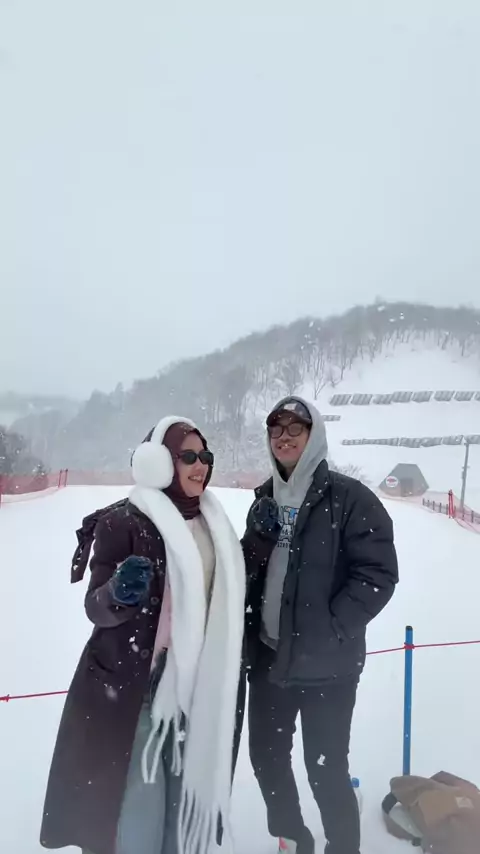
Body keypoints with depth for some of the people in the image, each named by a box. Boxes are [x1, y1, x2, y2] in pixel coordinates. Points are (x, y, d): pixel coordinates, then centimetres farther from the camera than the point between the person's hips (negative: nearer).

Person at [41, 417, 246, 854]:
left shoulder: (213, 523, 6)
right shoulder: (123, 522, -11)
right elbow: (96, 607, -10)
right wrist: (119, 593, -32)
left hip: (198, 687, 6)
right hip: (133, 688, -5)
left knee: (191, 803, 16)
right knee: (136, 805, -2)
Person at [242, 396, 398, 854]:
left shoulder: (348, 497, -12)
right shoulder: (265, 500, 7)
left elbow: (378, 573, -15)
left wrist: (330, 629, -17)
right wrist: (258, 540, -9)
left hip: (325, 663, -6)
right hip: (268, 656, 6)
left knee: (325, 768, 5)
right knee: (266, 756, 18)